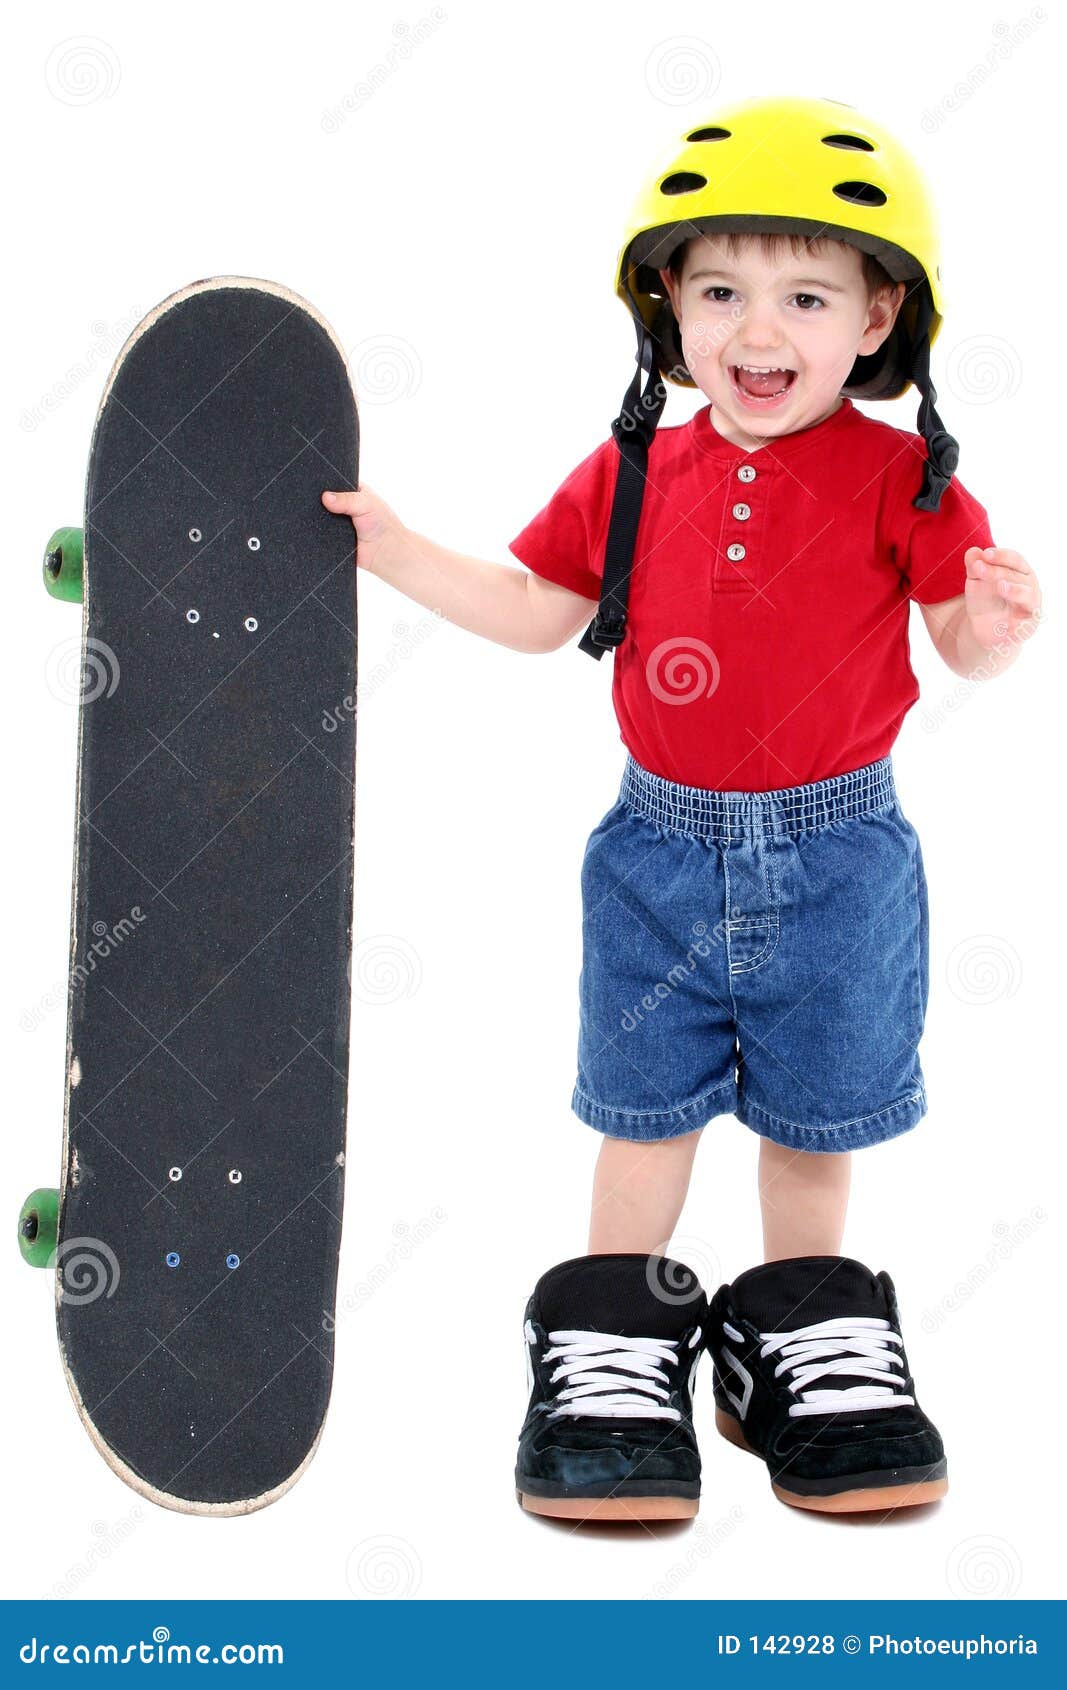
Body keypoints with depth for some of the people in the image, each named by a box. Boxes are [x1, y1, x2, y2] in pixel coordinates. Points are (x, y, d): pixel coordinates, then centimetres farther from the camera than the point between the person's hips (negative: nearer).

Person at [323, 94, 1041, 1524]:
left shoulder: (900, 478, -9)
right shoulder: (633, 476, -1)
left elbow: (959, 639, -5)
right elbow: (539, 613, 9)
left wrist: (994, 629, -27)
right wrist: (398, 553, 4)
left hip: (835, 854, -1)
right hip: (664, 844, 2)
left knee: (813, 1116, 14)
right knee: (644, 1108, 13)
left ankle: (803, 1334, 35)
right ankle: (617, 1338, 30)